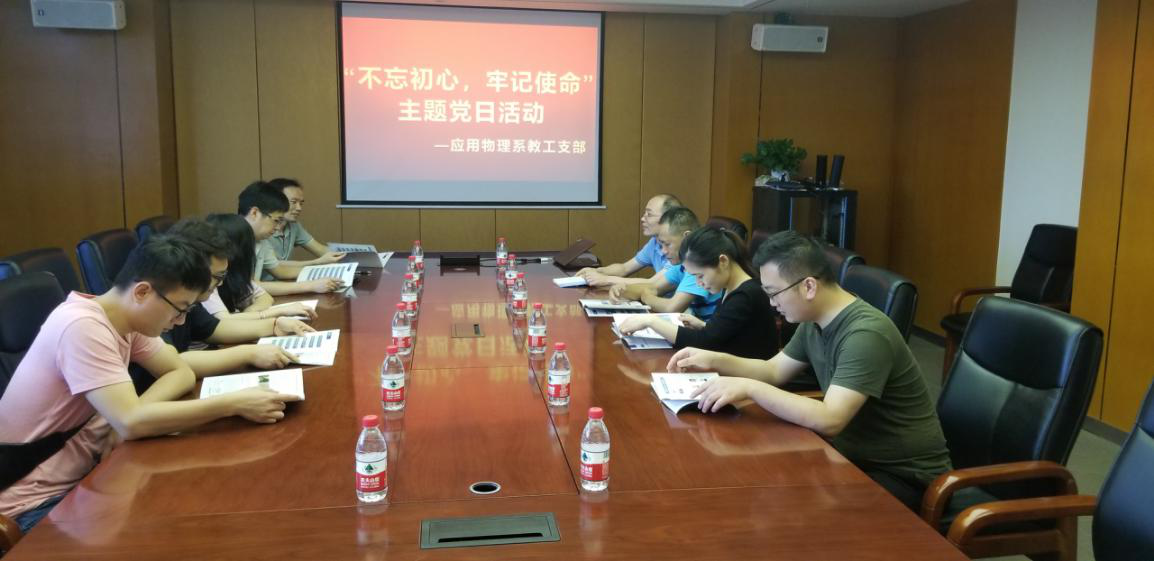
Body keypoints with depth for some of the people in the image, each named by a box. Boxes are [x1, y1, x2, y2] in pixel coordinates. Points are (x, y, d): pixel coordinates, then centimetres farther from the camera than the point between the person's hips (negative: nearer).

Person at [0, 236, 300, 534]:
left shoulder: (126, 319, 0)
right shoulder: (82, 327, -27)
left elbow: (182, 373, 4)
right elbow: (131, 423, -34)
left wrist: (133, 414, -17)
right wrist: (235, 404, -31)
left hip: (80, 475, 8)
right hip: (35, 502, -8)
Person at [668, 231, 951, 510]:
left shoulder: (866, 334, -28)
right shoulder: (814, 322, 1)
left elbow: (828, 420, -35)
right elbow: (774, 370, 13)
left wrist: (749, 388, -33)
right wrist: (715, 360, -2)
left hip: (903, 474, -8)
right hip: (855, 454, 8)